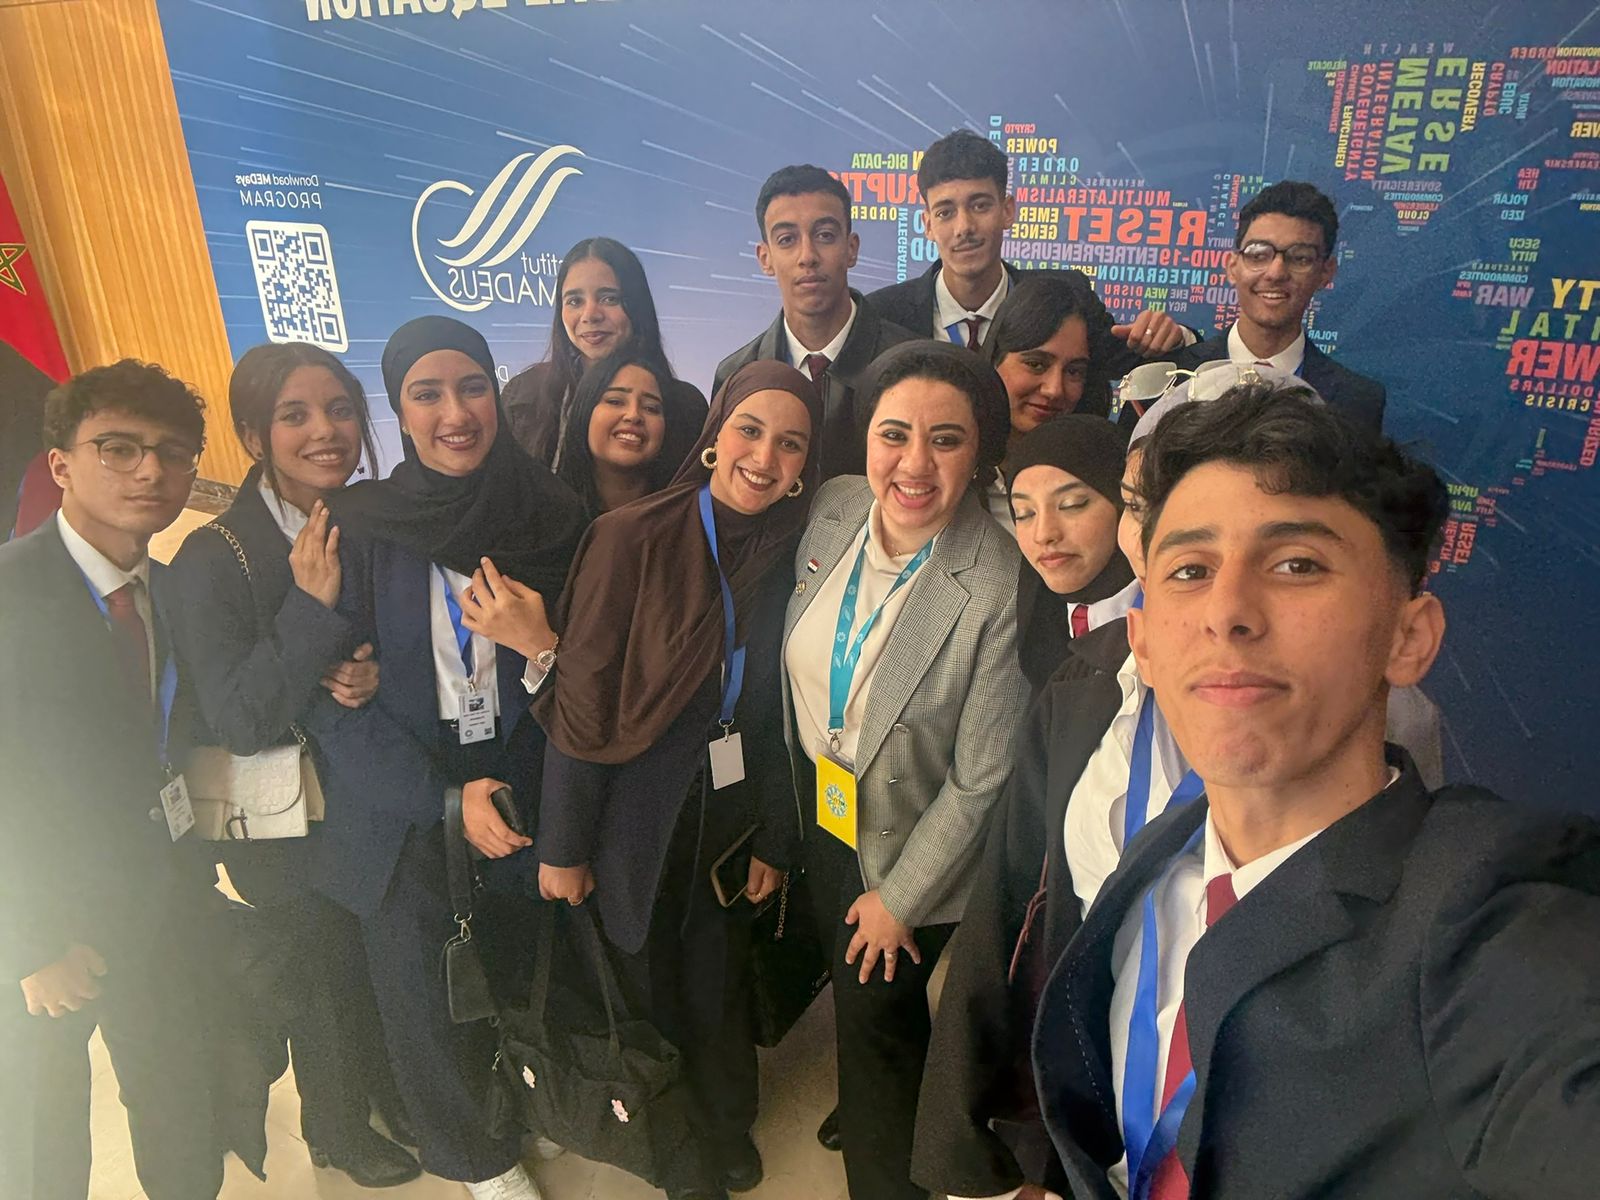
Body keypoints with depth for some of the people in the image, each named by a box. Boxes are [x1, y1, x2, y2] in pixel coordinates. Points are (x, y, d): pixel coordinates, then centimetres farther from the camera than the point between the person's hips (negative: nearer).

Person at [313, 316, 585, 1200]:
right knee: (424, 997, 15)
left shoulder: (551, 515, -6)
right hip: (402, 813, -1)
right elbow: (332, 698, -9)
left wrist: (541, 648, -22)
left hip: (520, 795, 1)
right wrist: (448, 795, -16)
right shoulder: (357, 525, -10)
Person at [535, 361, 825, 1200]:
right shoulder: (632, 539, -17)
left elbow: (779, 714, 0)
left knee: (719, 980, 16)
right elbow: (581, 705, -14)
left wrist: (775, 842, 3)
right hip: (639, 816, -2)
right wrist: (562, 847, -10)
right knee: (649, 981, 15)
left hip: (733, 810, 3)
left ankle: (726, 1129, 46)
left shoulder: (789, 557, -5)